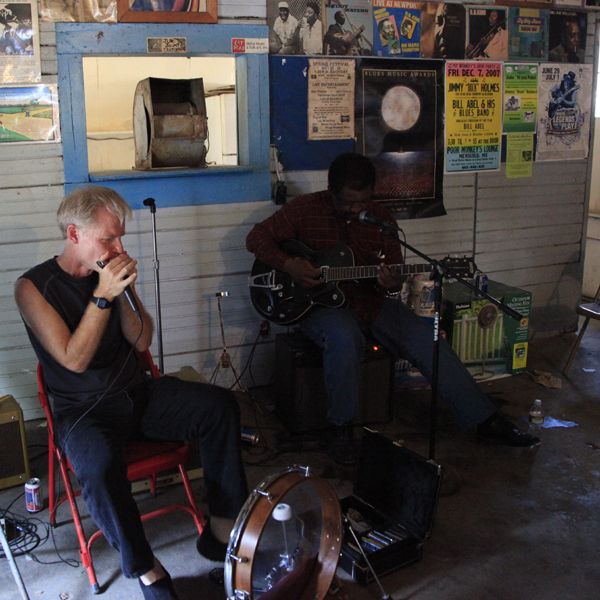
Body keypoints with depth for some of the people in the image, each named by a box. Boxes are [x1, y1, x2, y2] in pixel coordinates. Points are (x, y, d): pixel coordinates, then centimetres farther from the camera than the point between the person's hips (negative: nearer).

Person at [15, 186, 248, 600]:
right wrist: (102, 295, -25)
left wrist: (126, 291, -14)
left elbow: (142, 341, 2)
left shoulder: (112, 271, 3)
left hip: (137, 394, 5)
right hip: (83, 410, -5)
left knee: (220, 405, -15)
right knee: (100, 464, -37)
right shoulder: (34, 287, -11)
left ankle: (224, 528, -8)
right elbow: (74, 360, -18)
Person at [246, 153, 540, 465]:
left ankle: (485, 420, -3)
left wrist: (390, 284, -18)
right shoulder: (306, 209, -7)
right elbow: (257, 236, -5)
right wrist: (289, 265, -22)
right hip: (322, 303, -4)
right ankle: (340, 428, -17)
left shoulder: (381, 219, 2)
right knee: (346, 339, -38)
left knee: (428, 341, -13)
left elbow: (395, 272, 7)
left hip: (371, 302, 4)